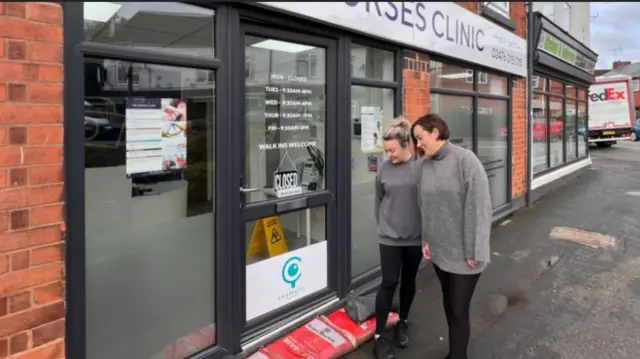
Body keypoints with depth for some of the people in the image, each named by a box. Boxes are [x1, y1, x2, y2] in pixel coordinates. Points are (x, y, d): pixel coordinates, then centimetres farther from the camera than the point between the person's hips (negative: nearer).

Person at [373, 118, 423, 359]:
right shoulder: (384, 169, -3)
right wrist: (383, 225, 10)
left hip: (415, 236, 0)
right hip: (389, 237, 0)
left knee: (408, 281, 16)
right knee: (389, 283, 2)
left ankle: (402, 323, 38)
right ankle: (379, 336, 15)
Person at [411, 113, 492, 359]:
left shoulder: (465, 159, -16)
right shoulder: (423, 166, 2)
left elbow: (479, 206, -17)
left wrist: (475, 250, -17)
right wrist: (426, 239, 6)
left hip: (463, 252, -6)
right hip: (439, 249, 6)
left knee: (459, 309, 3)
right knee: (448, 304, 20)